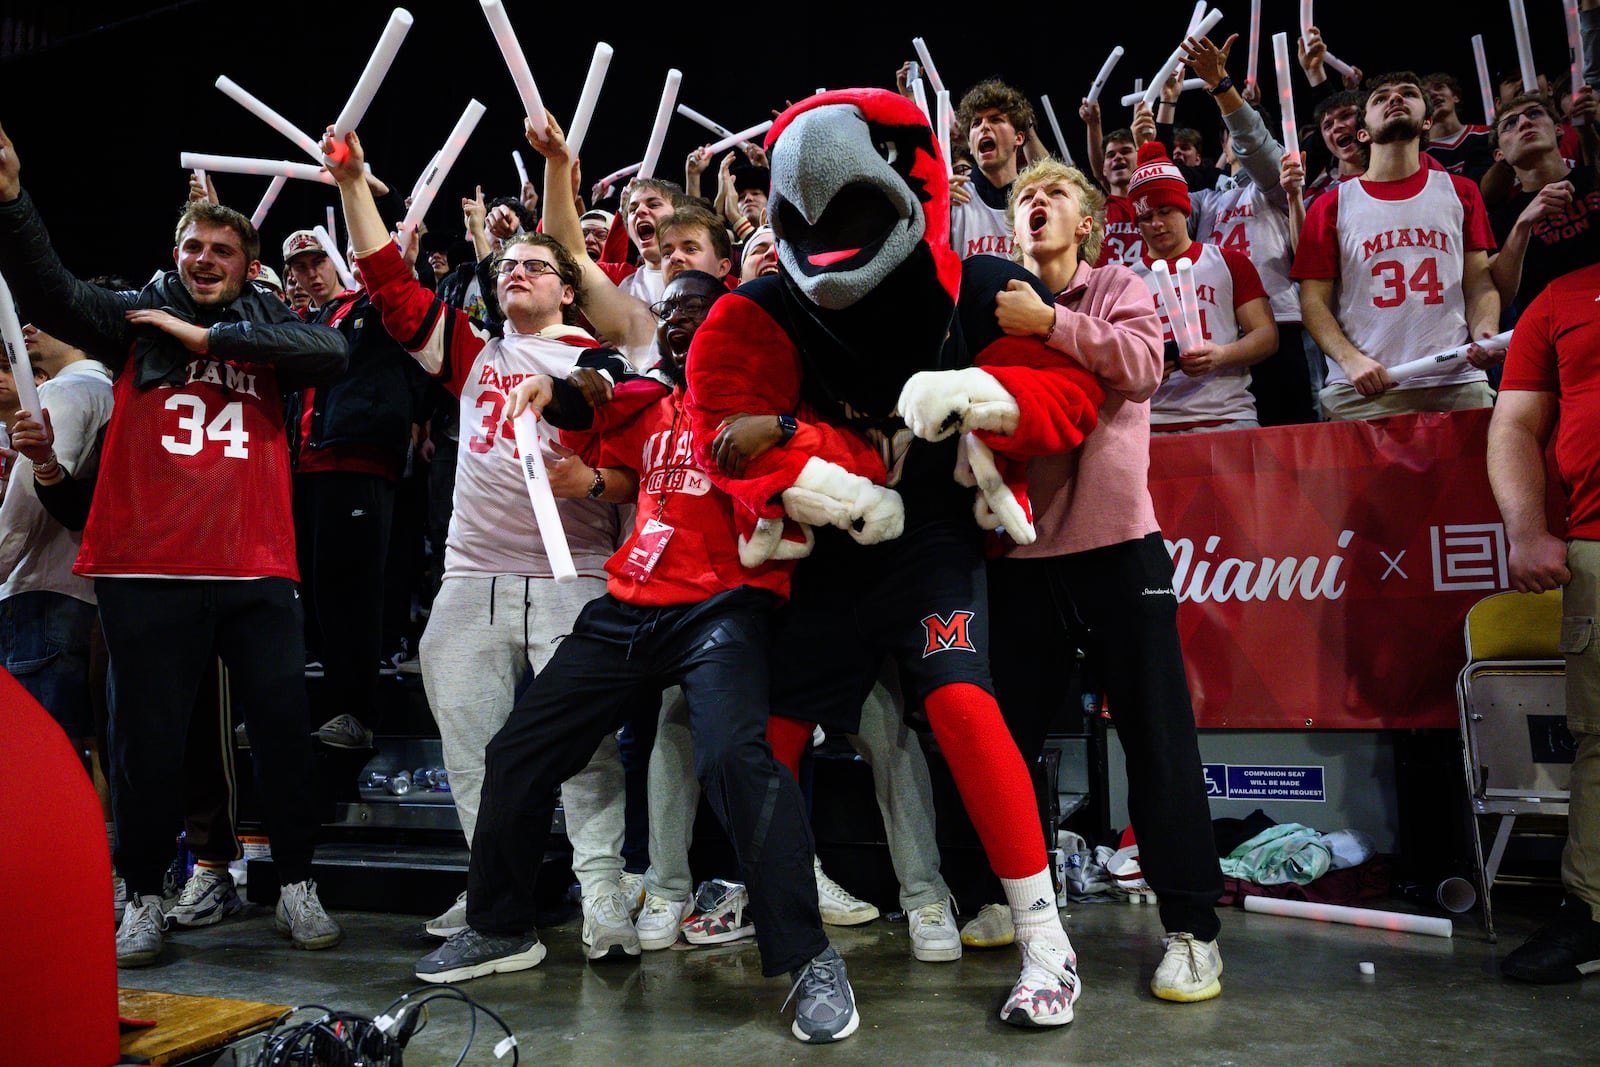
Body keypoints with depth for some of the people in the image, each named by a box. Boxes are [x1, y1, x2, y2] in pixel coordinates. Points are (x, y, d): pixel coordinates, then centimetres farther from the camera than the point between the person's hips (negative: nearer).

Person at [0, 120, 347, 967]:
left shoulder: (269, 326, 11)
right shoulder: (137, 318, 11)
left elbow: (334, 356, -9)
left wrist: (212, 337, -12)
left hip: (257, 566, 1)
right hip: (148, 566, 0)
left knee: (283, 726, 3)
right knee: (147, 738, 6)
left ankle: (297, 888, 18)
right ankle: (143, 899, 23)